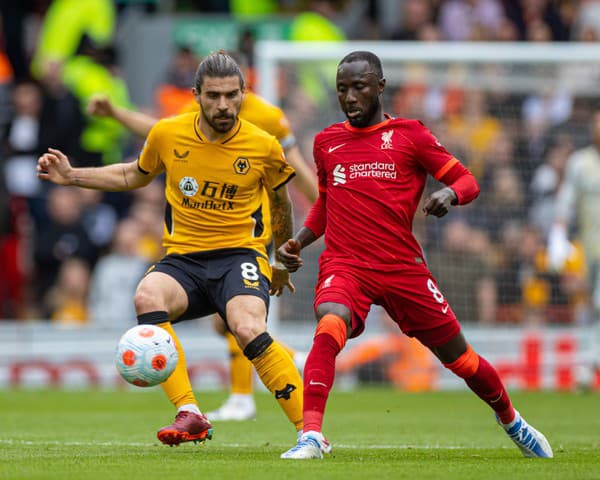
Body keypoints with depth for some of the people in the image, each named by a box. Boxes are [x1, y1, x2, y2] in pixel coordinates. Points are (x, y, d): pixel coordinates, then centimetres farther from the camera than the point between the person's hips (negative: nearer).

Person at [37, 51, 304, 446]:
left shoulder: (264, 147, -4)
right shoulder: (168, 135, 1)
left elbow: (280, 201, 16)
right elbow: (134, 176, 23)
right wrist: (72, 176, 14)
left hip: (240, 254, -3)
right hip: (183, 258, 3)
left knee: (247, 328, -34)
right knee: (147, 297, -32)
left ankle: (310, 426, -24)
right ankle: (190, 415, -32)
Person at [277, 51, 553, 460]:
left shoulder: (410, 134, 2)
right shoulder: (326, 142, 11)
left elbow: (467, 181, 1)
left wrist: (448, 194, -21)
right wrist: (298, 242, 11)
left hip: (402, 267, -1)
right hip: (344, 266, 1)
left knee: (458, 356, 8)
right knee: (329, 329, -32)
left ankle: (511, 420, 35)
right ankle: (311, 436, -34)